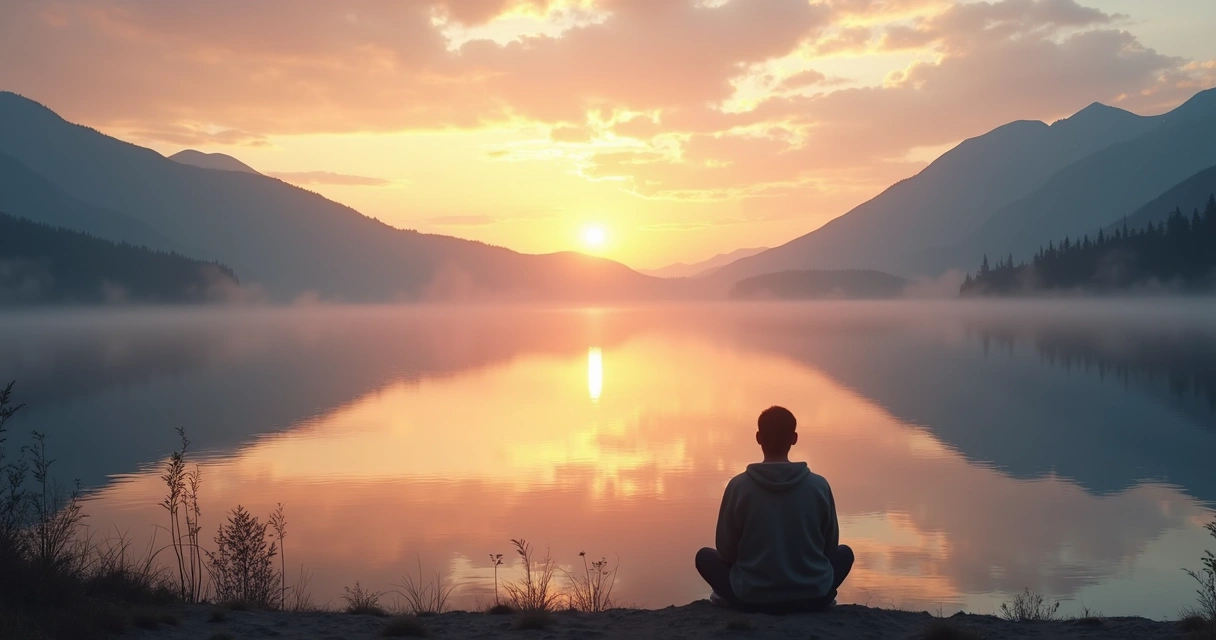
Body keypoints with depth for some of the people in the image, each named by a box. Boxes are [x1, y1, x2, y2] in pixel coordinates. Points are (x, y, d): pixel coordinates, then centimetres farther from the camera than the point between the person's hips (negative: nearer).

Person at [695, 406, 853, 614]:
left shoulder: (738, 485, -10)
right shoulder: (819, 485, -6)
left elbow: (726, 552, -1)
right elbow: (829, 547, 6)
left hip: (751, 599, 0)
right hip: (813, 597, 1)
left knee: (705, 556, 25)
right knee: (844, 553, 30)